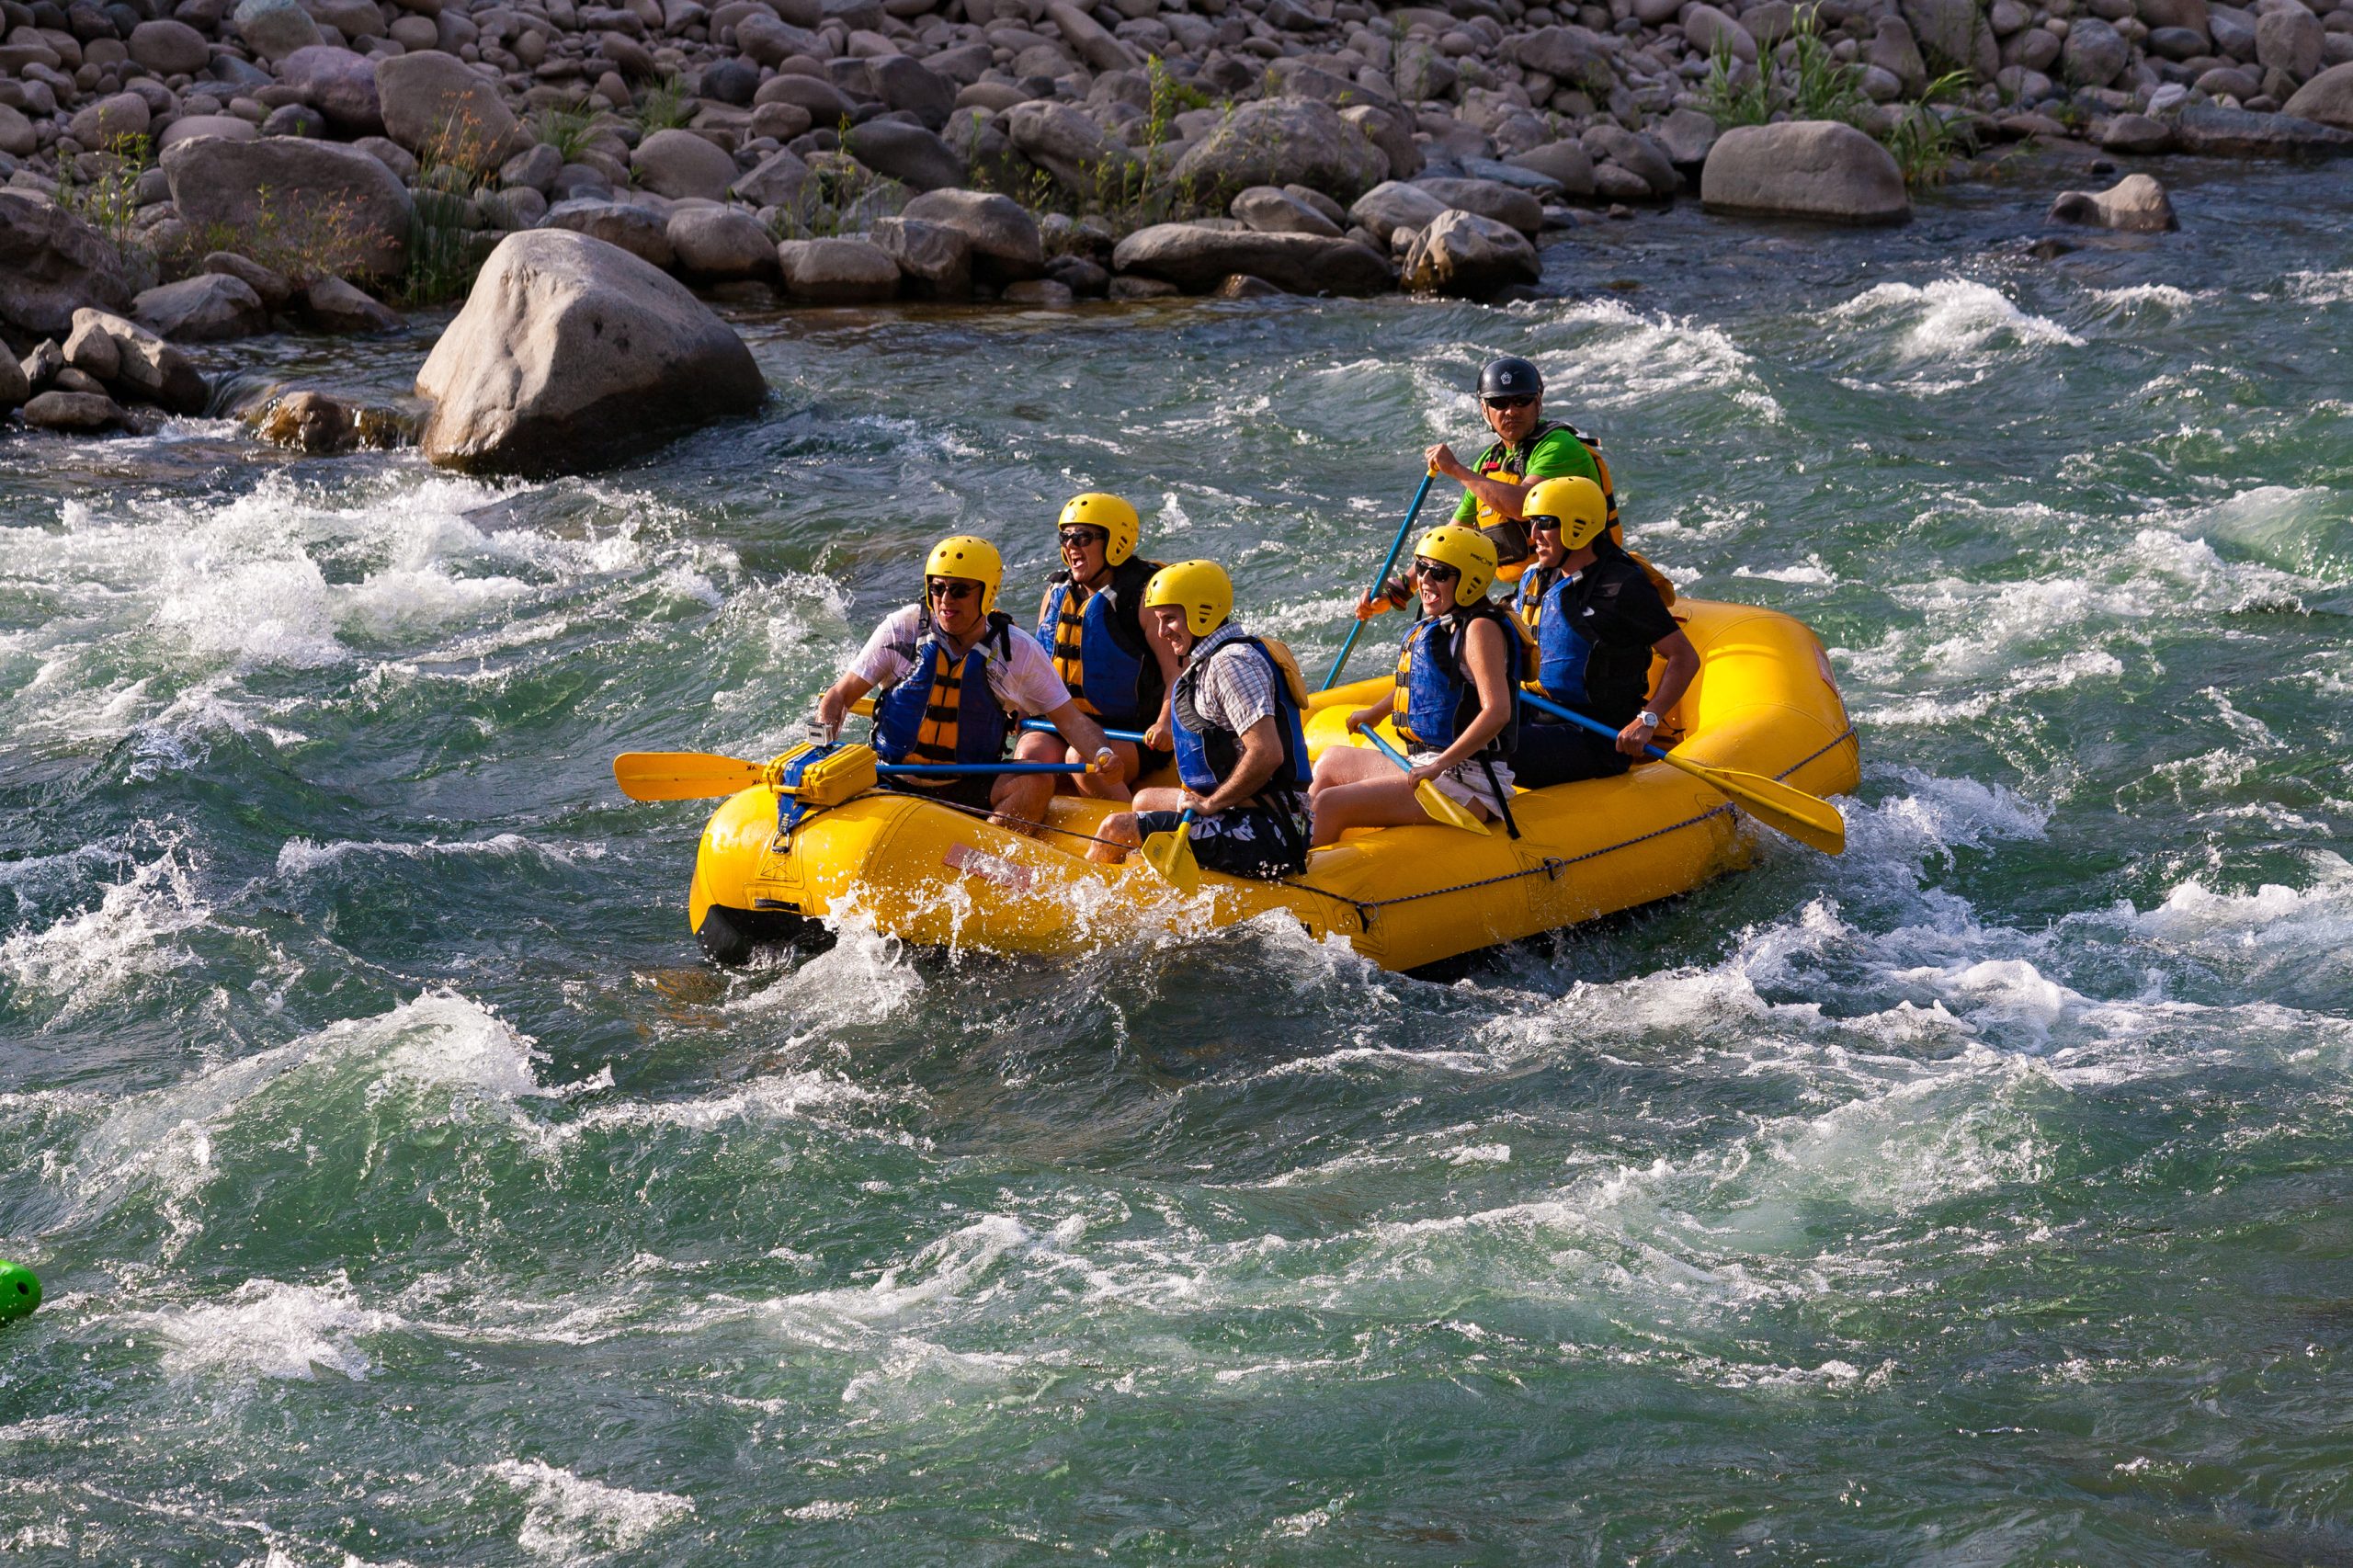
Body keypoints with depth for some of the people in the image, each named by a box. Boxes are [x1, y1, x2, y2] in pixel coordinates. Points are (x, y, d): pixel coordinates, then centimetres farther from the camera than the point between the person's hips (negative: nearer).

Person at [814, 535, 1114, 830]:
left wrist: (1100, 753, -20)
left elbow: (1070, 719, 2)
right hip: (892, 782, -1)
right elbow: (839, 696, 4)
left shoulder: (1019, 651, -1)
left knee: (1037, 781, -25)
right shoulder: (901, 630, -2)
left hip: (970, 791, 1)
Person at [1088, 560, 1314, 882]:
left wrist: (1210, 804, -16)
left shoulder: (1230, 662, -15)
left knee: (1117, 828, -8)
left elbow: (1267, 754, -26)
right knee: (1145, 800, 28)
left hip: (1263, 837, -11)